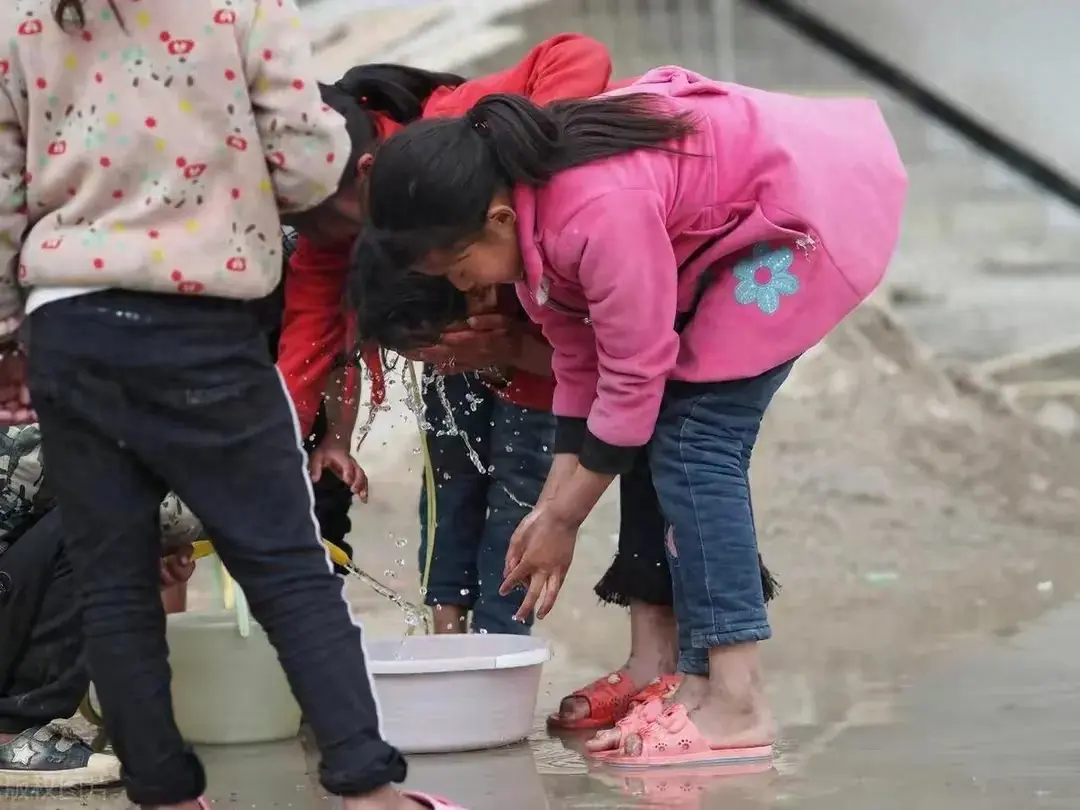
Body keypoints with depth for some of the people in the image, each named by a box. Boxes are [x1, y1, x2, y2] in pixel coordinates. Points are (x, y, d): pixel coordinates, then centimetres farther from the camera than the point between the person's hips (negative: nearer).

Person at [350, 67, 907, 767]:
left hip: (807, 202, -9)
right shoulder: (530, 213, -4)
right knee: (689, 442, 6)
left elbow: (633, 379, -24)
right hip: (740, 212, 9)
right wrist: (550, 509, 0)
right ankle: (704, 678, 10)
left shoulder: (600, 217, -33)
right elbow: (579, 366, 4)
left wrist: (563, 521, -13)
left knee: (694, 437, -14)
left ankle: (737, 703, -15)